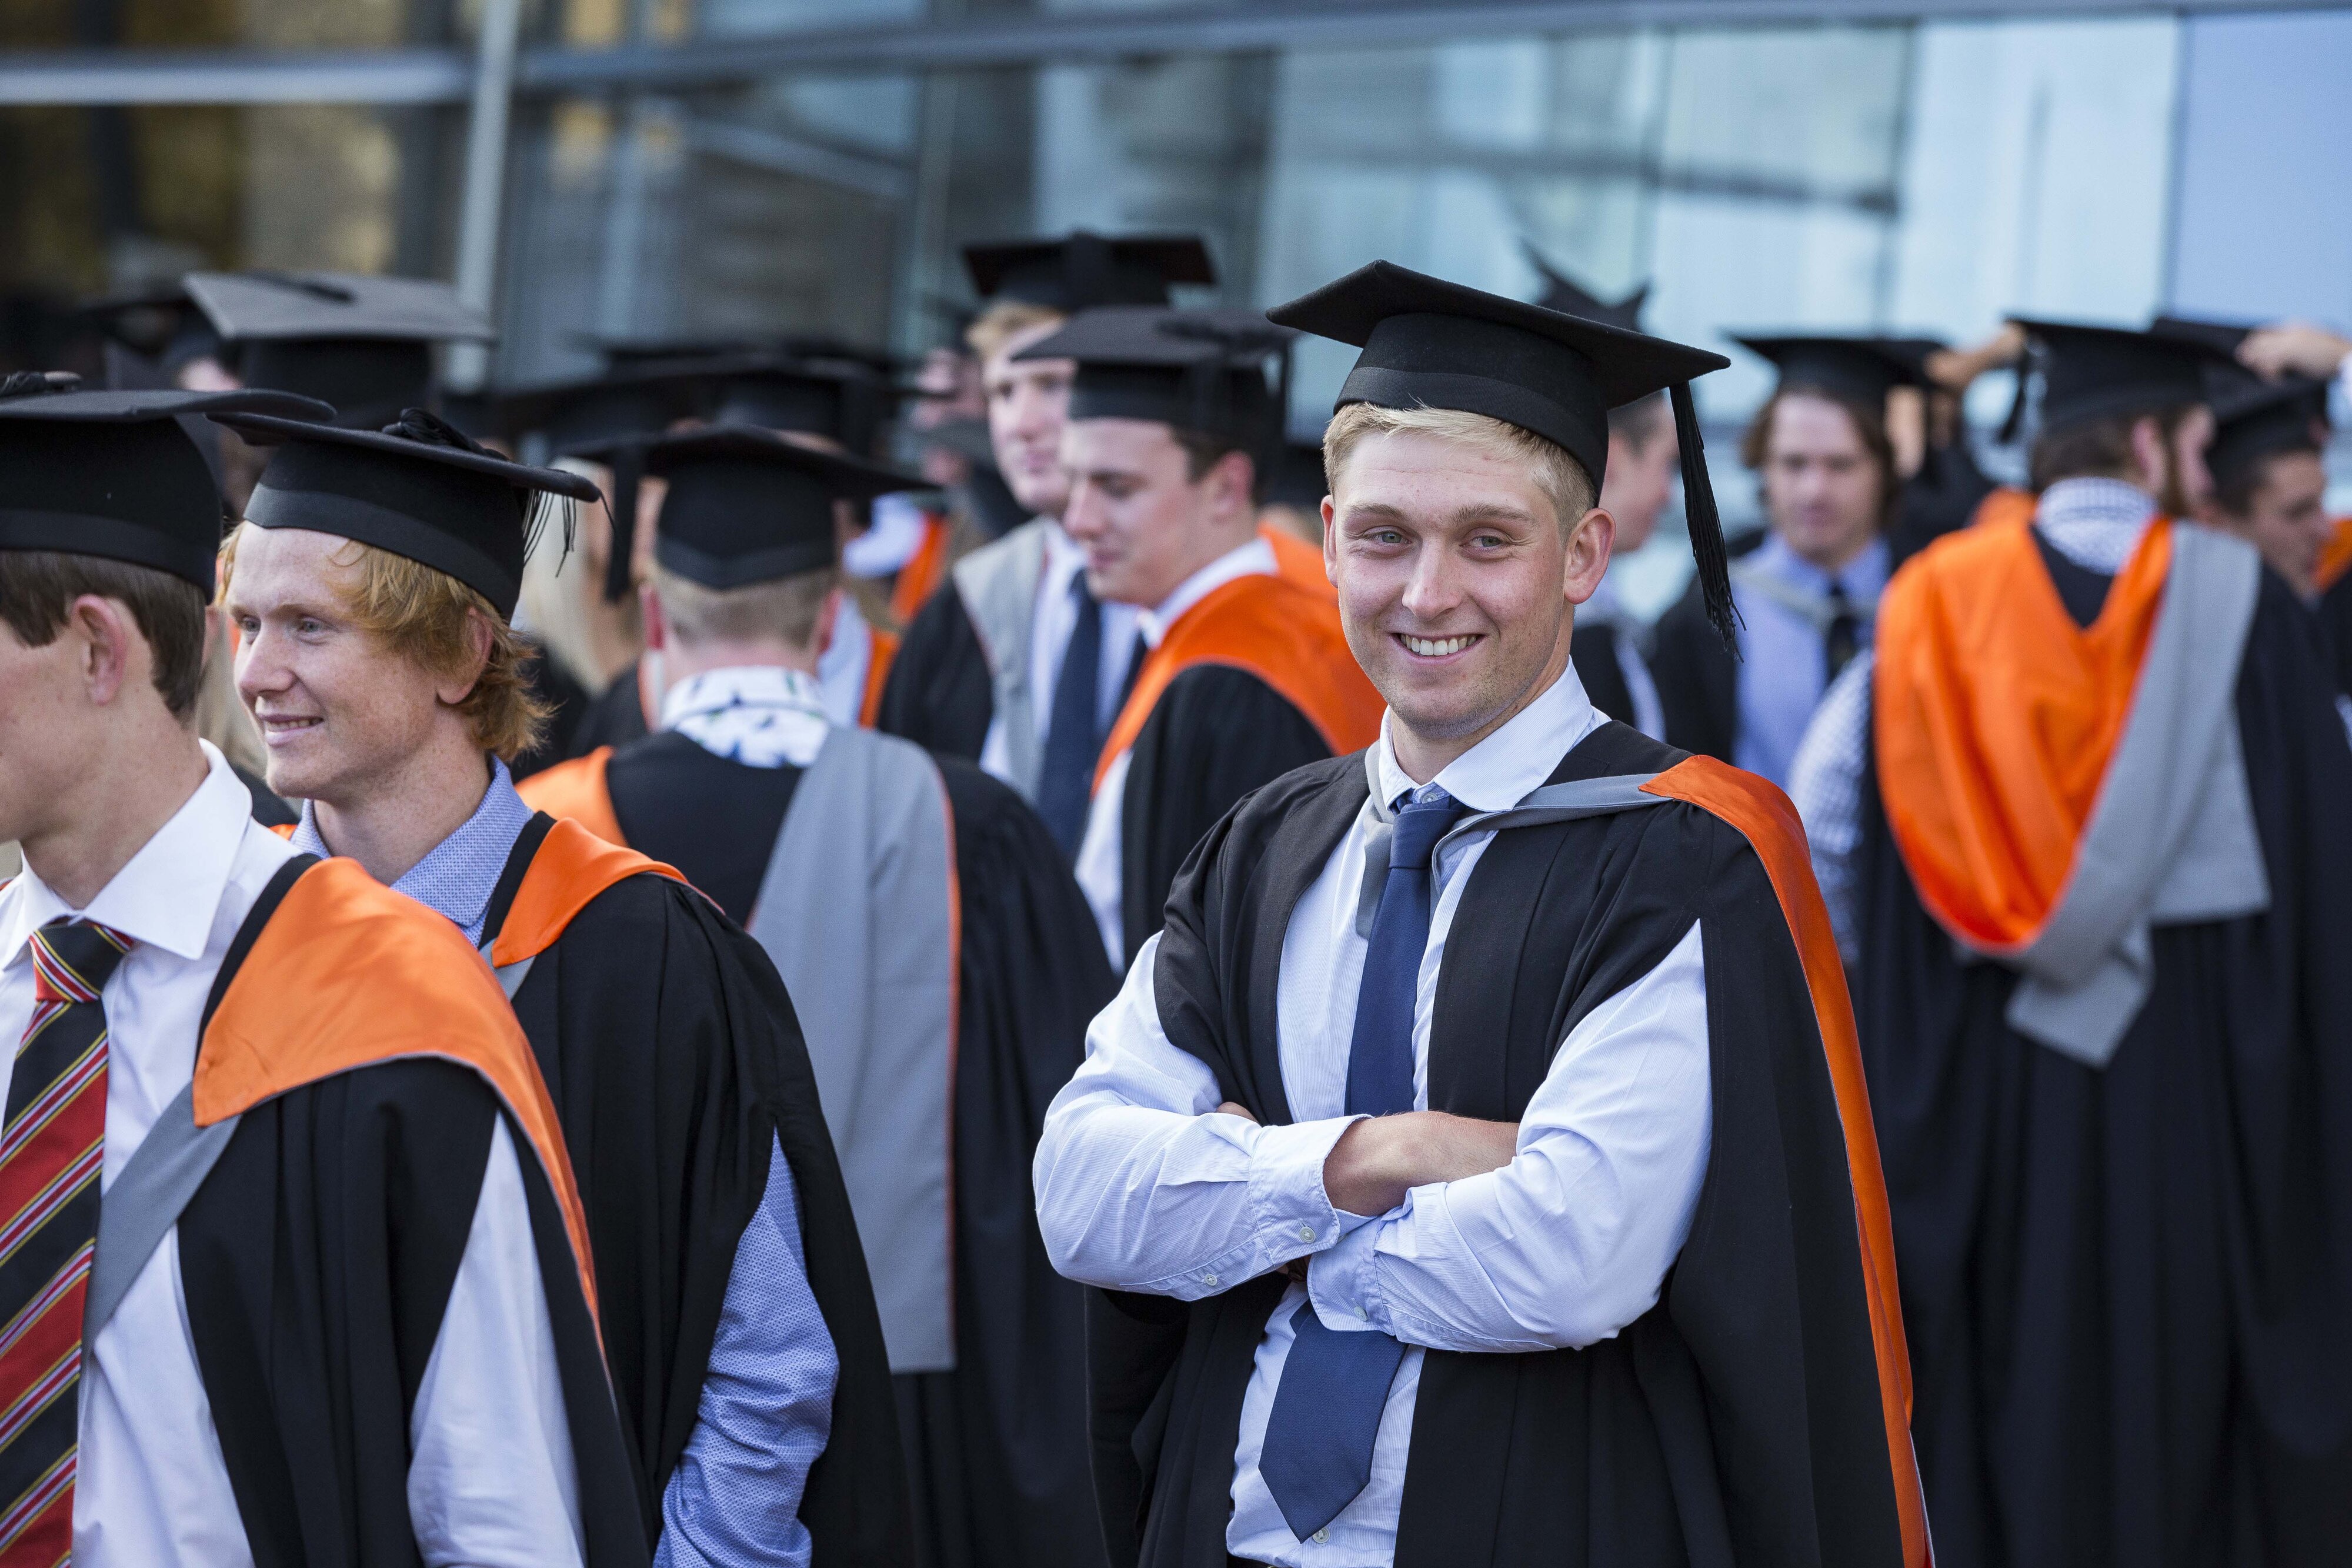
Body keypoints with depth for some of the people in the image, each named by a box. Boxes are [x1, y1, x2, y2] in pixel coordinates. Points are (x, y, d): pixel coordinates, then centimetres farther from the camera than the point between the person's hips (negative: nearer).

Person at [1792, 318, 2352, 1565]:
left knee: (1996, 1388, 13)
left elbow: (1830, 809, 0)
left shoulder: (1939, 599, 2)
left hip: (1983, 1056, 3)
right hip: (2194, 1049, -2)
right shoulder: (2235, 598, -5)